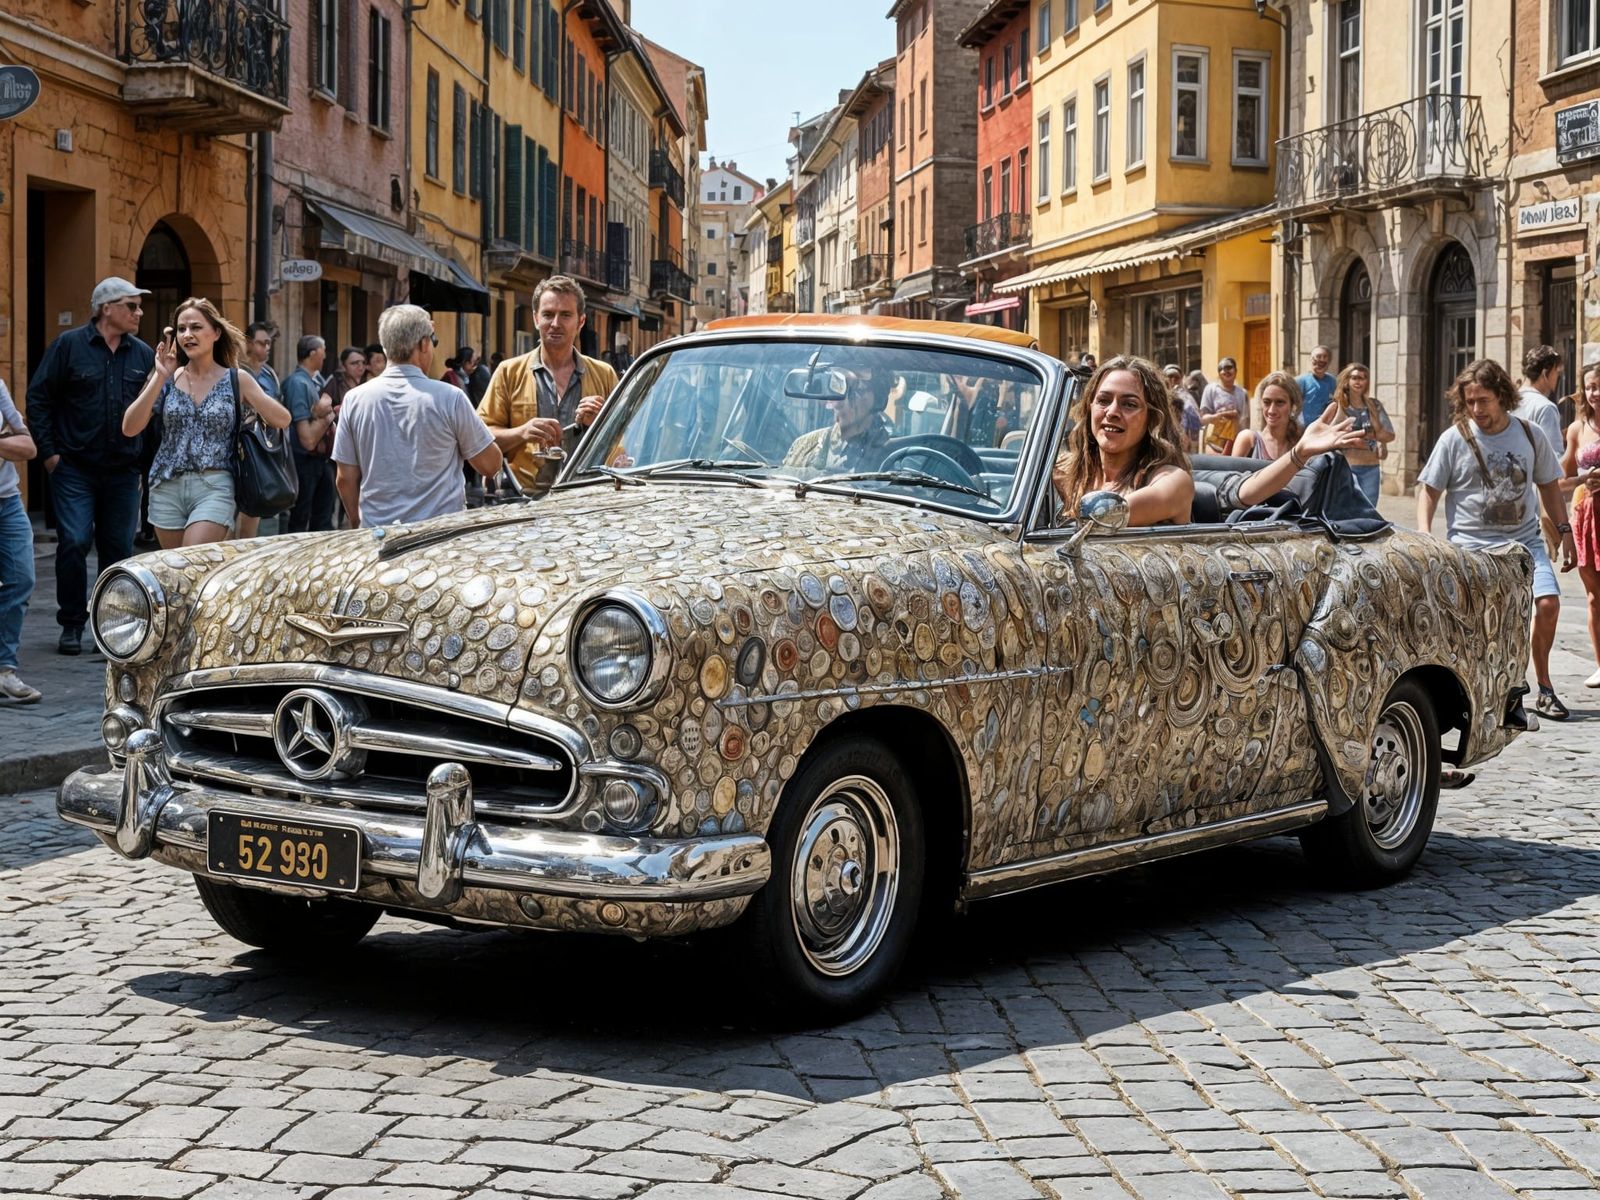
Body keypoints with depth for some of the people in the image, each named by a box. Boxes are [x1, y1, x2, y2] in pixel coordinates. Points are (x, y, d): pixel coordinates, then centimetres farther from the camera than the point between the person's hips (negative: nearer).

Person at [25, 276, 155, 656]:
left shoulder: (143, 354, 7)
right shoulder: (69, 345, -3)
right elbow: (38, 397, -2)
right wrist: (48, 451, -6)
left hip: (123, 471, 3)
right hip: (74, 468, -3)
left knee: (118, 548, 6)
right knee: (74, 543, -9)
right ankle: (72, 624, 3)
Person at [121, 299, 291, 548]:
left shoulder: (236, 380, 2)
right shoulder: (167, 379, 6)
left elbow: (282, 421, -4)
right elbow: (129, 429, -4)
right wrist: (160, 378, -10)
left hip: (214, 489, -3)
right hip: (167, 488, 3)